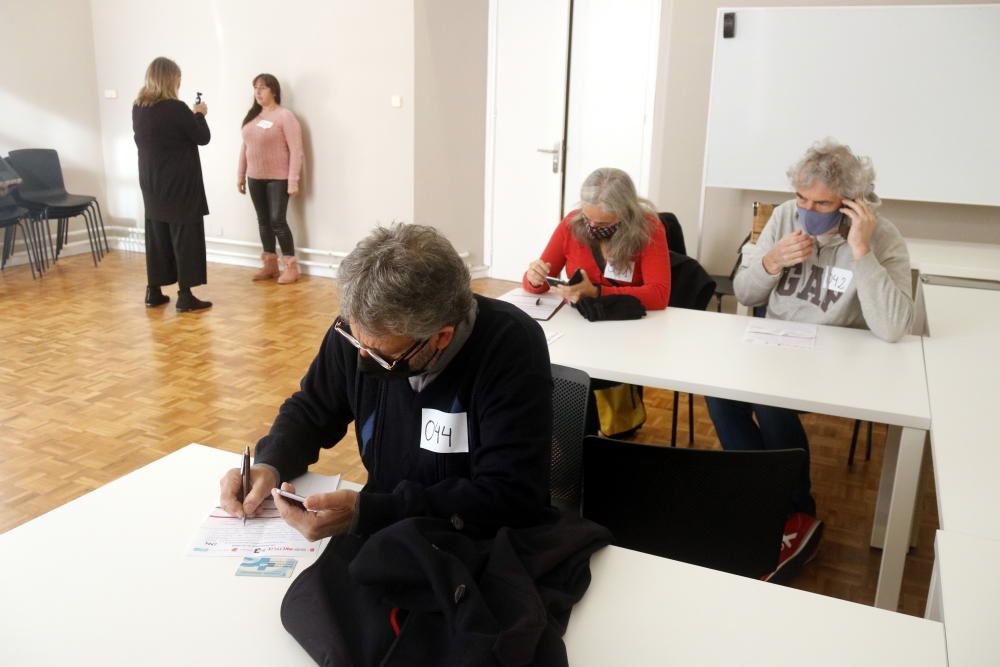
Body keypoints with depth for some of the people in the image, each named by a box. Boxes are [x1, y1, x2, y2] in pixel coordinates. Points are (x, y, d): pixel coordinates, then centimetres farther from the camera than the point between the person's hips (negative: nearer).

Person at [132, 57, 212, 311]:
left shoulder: (138, 108, 4)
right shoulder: (176, 108, -17)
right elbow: (203, 137, -7)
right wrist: (200, 114, 10)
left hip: (152, 184, 7)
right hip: (180, 184, -7)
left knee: (156, 236, 13)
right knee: (185, 237, 0)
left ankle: (154, 292, 18)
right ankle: (185, 295, 1)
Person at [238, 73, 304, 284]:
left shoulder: (284, 116, -10)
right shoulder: (252, 116, 11)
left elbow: (296, 150, -14)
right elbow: (245, 147, 15)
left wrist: (293, 181, -19)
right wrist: (240, 175, 14)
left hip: (278, 178, -6)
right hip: (255, 178, 7)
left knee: (277, 221, -9)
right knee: (263, 221, 9)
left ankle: (291, 266, 0)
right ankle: (270, 264, 18)